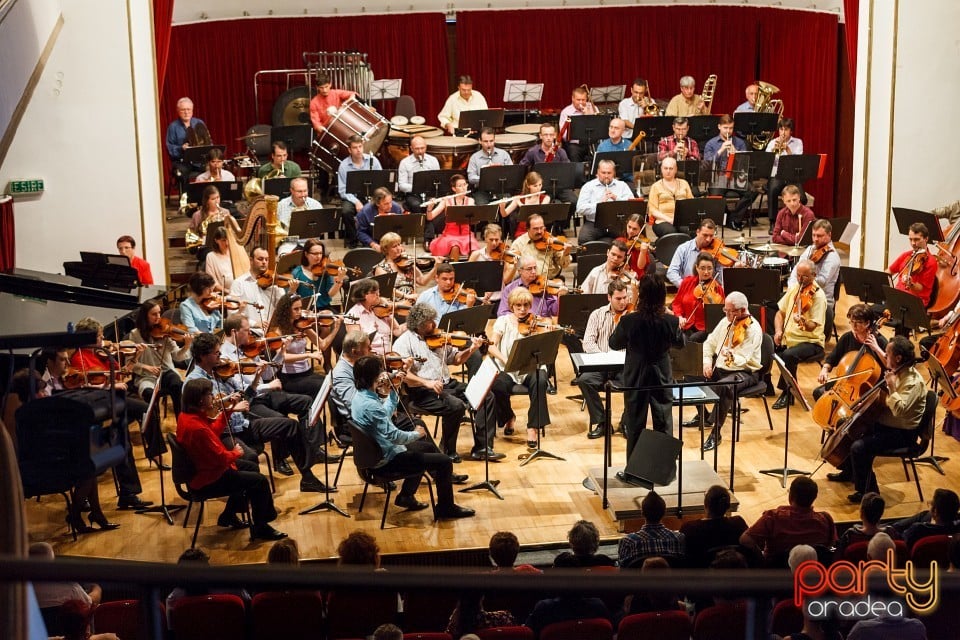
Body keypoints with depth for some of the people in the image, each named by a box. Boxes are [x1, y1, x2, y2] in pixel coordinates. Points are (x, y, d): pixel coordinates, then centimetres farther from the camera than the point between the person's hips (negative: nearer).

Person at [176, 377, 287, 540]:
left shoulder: (187, 415, -2)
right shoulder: (196, 427, -33)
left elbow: (213, 432, 14)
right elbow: (220, 458, -26)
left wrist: (227, 411, 5)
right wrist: (236, 453, -6)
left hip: (202, 469, 11)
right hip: (207, 481, -11)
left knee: (250, 467, 25)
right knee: (260, 481, -9)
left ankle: (229, 515, 33)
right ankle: (260, 528, 7)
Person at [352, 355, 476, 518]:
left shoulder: (360, 396, 1)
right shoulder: (370, 406, -30)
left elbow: (386, 415, 17)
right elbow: (394, 436, -30)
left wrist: (390, 393, 5)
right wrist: (416, 434, -12)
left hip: (376, 454, 10)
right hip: (388, 460, -10)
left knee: (425, 447, 31)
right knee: (444, 461, -7)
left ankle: (406, 497, 34)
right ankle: (445, 508, 10)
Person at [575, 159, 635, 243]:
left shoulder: (622, 185, 15)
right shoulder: (588, 186, 9)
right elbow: (580, 209, -4)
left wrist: (616, 198, -13)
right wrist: (599, 203, -15)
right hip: (594, 223, -1)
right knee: (583, 239, -29)